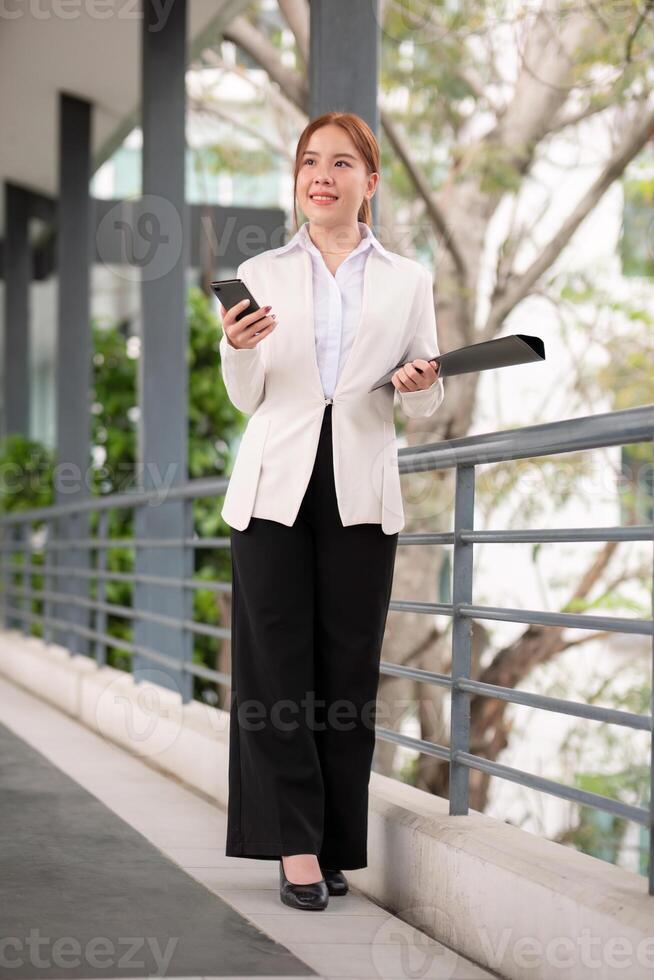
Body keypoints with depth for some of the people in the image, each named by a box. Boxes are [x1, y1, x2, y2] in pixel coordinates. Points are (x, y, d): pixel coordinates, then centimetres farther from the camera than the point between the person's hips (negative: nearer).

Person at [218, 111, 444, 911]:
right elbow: (246, 400, 10)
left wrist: (422, 385, -11)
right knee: (276, 667, -5)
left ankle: (335, 846, 8)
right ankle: (296, 846, -2)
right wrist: (237, 349, -10)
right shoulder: (260, 274, 11)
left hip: (361, 491, 0)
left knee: (348, 669, 0)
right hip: (276, 484, 0)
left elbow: (424, 408, 12)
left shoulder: (408, 280, 12)